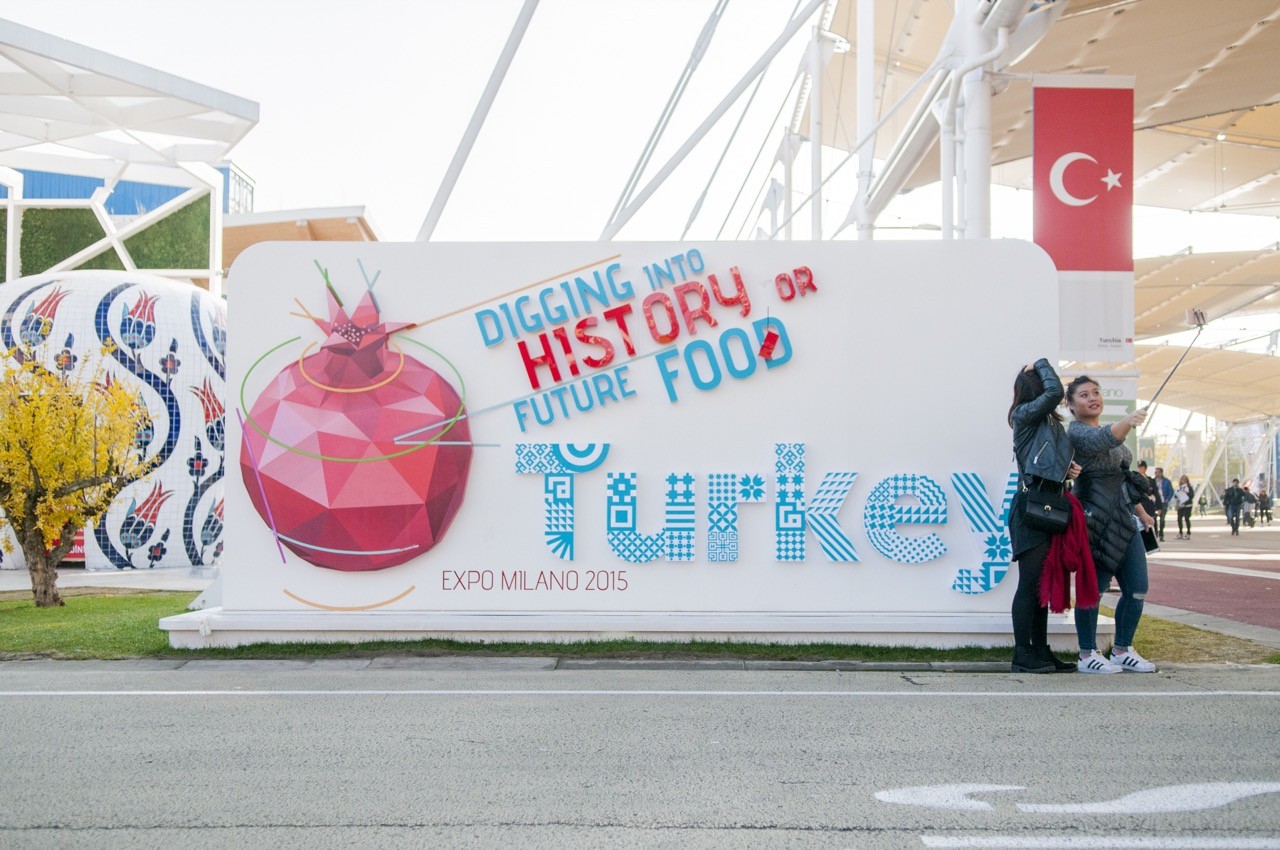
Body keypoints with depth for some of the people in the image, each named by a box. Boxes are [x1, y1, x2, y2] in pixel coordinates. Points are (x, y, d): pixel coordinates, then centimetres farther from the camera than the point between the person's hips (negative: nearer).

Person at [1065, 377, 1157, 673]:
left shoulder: (1109, 430, 22)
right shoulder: (1077, 432, -8)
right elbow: (1102, 441, -32)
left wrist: (1141, 511, 27)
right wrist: (1128, 422, -50)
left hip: (1124, 522, 9)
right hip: (1097, 523, -9)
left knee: (1137, 590, 6)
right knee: (1093, 589, -6)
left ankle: (1122, 651, 17)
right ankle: (1087, 655, 2)